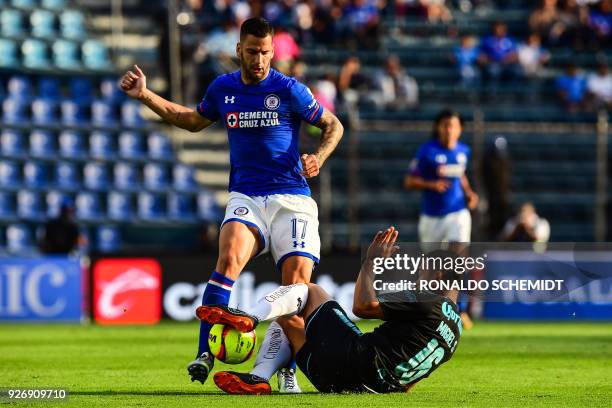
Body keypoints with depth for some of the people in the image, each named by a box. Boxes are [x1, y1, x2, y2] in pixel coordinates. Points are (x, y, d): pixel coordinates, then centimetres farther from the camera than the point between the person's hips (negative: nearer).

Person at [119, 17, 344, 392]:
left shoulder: (289, 89, -4)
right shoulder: (223, 89, 8)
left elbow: (334, 126, 6)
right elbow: (194, 121, 28)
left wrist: (318, 158, -13)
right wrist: (145, 96, 23)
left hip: (291, 198, -2)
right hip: (245, 197, 2)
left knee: (298, 279, -15)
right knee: (230, 256, -27)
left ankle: (287, 369, 2)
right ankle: (205, 354, -30)